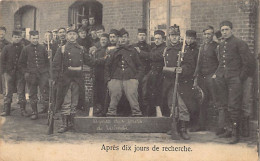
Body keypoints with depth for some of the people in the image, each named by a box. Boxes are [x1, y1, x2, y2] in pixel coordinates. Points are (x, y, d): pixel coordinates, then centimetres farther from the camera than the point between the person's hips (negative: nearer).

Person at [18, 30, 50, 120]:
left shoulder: (42, 48, 6)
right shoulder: (26, 49, 4)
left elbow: (47, 60, 14)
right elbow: (21, 63, 10)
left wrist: (46, 70, 5)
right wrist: (25, 72, 1)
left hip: (43, 74, 0)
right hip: (31, 75, 0)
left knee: (45, 93, -6)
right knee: (32, 95, 6)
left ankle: (47, 109, 5)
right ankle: (34, 112, 15)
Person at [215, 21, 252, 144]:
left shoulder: (240, 44, -1)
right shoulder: (221, 45, 18)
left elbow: (246, 63, -4)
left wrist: (240, 79, -8)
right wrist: (217, 74, 13)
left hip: (234, 78, -6)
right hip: (222, 79, 6)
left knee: (233, 106, -10)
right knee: (224, 106, 6)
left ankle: (235, 134, -7)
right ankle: (228, 130, 16)